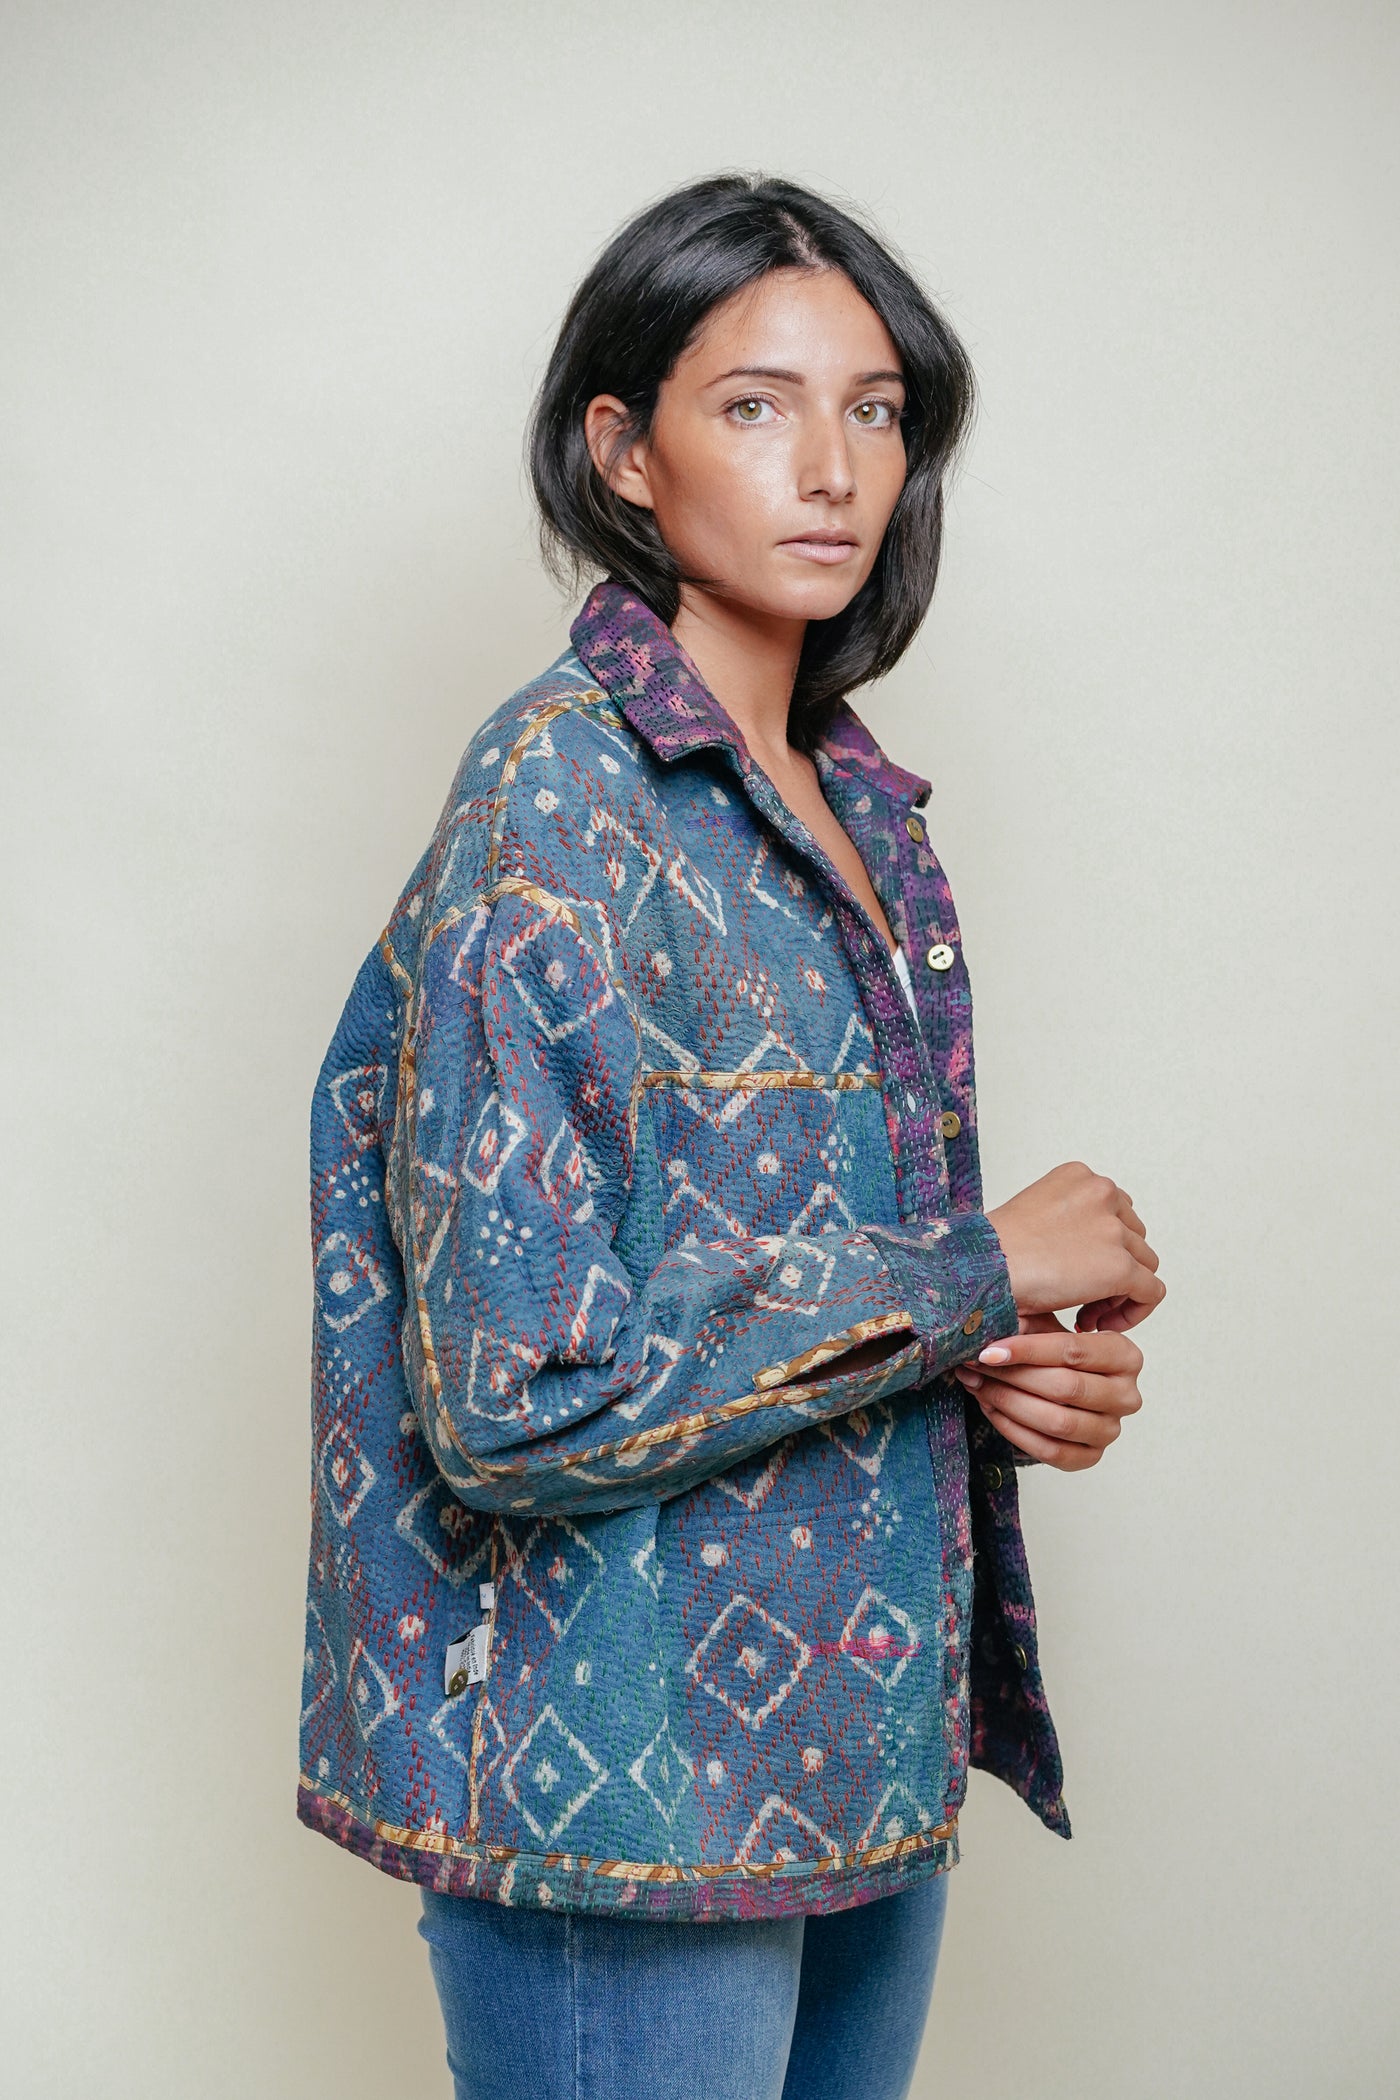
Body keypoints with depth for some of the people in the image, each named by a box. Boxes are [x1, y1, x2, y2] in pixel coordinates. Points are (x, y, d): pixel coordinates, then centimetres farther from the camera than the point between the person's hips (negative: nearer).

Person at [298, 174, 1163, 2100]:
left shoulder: (862, 810, 8)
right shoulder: (556, 801, -16)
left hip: (862, 1742, 8)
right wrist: (986, 1273, -15)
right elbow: (522, 1388, -23)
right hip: (631, 1782, -7)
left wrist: (1041, 1368, -3)